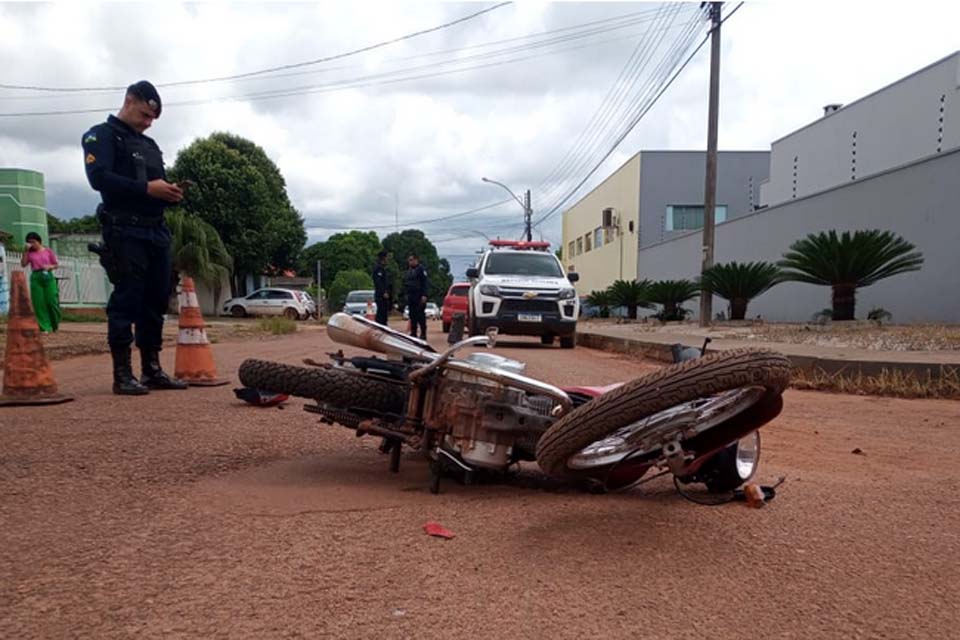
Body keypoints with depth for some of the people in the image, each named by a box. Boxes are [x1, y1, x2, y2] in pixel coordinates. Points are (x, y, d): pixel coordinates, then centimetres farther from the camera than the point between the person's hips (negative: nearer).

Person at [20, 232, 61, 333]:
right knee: (39, 303, -2)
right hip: (36, 277, 1)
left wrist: (49, 267, -11)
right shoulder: (30, 253, 8)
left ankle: (55, 324, 18)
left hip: (48, 277, -1)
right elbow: (23, 264, -2)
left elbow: (56, 264, 10)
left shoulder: (48, 251, 6)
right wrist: (25, 251, -6)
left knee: (52, 301, -3)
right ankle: (45, 327, 1)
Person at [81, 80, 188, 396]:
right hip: (125, 231, -7)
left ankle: (152, 370, 11)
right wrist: (146, 188, -20)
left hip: (157, 231, 7)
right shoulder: (102, 135, 3)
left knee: (156, 300, 6)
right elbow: (99, 177, -13)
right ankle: (122, 375, -5)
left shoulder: (150, 145, 25)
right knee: (126, 300, -8)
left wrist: (169, 192, 1)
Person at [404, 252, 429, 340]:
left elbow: (425, 283, -13)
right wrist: (406, 294, 18)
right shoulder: (409, 270, 18)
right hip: (410, 296, 8)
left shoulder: (421, 269, -7)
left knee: (420, 315, -8)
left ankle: (423, 333, -5)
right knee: (412, 315, 8)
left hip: (419, 296, -8)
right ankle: (413, 333, 13)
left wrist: (424, 295, -20)